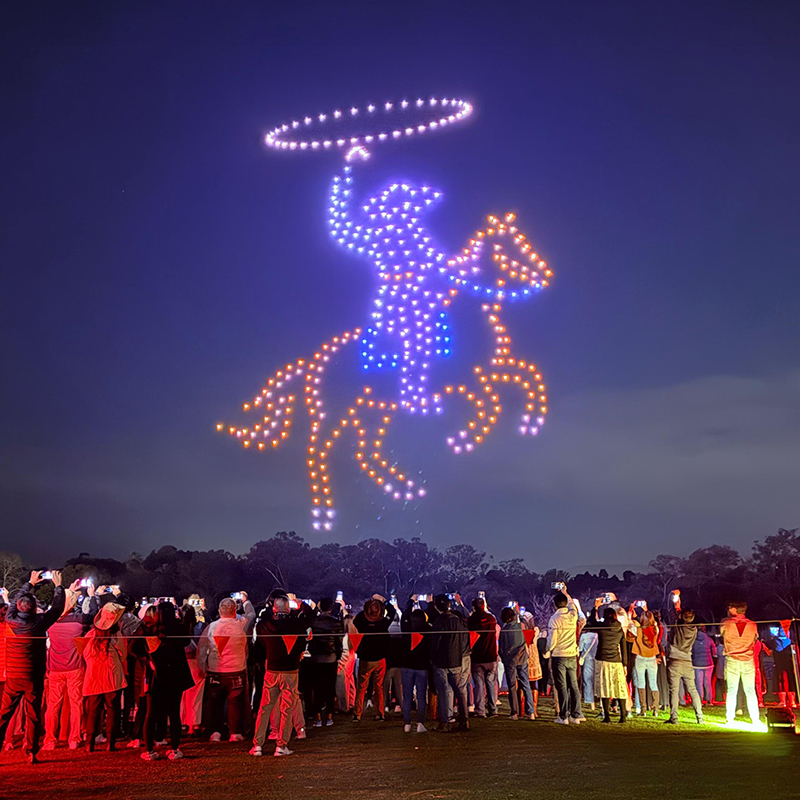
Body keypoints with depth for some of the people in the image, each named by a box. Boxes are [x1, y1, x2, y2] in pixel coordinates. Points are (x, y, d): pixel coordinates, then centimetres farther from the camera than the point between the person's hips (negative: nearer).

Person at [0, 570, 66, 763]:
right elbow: (58, 608, 2)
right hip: (33, 678, -2)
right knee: (33, 715, 6)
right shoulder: (38, 623, -12)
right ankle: (31, 753, 10)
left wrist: (30, 583, 28)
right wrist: (58, 585, 14)